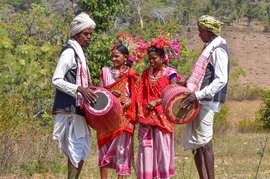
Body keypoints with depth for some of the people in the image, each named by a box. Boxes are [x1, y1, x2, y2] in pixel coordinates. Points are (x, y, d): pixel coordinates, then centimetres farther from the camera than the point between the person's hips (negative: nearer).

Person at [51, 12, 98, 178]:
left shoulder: (80, 53, 18)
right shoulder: (70, 52, -11)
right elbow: (56, 80, -18)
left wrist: (88, 90, 11)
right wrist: (79, 89, -26)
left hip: (77, 108, 10)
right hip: (70, 108, -10)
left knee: (82, 148, 12)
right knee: (78, 149, -11)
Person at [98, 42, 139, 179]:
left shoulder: (132, 75, 3)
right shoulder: (105, 72, 10)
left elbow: (134, 97, -1)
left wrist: (125, 105, -18)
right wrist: (110, 93, -12)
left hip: (123, 115, -2)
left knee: (122, 147, -3)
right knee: (105, 146, 2)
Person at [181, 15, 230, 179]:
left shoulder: (218, 50, -11)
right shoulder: (209, 48, 17)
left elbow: (221, 80, -20)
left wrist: (198, 95, -25)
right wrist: (190, 85, 15)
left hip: (207, 101, -10)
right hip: (199, 102, 10)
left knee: (204, 142, -9)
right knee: (195, 142, 10)